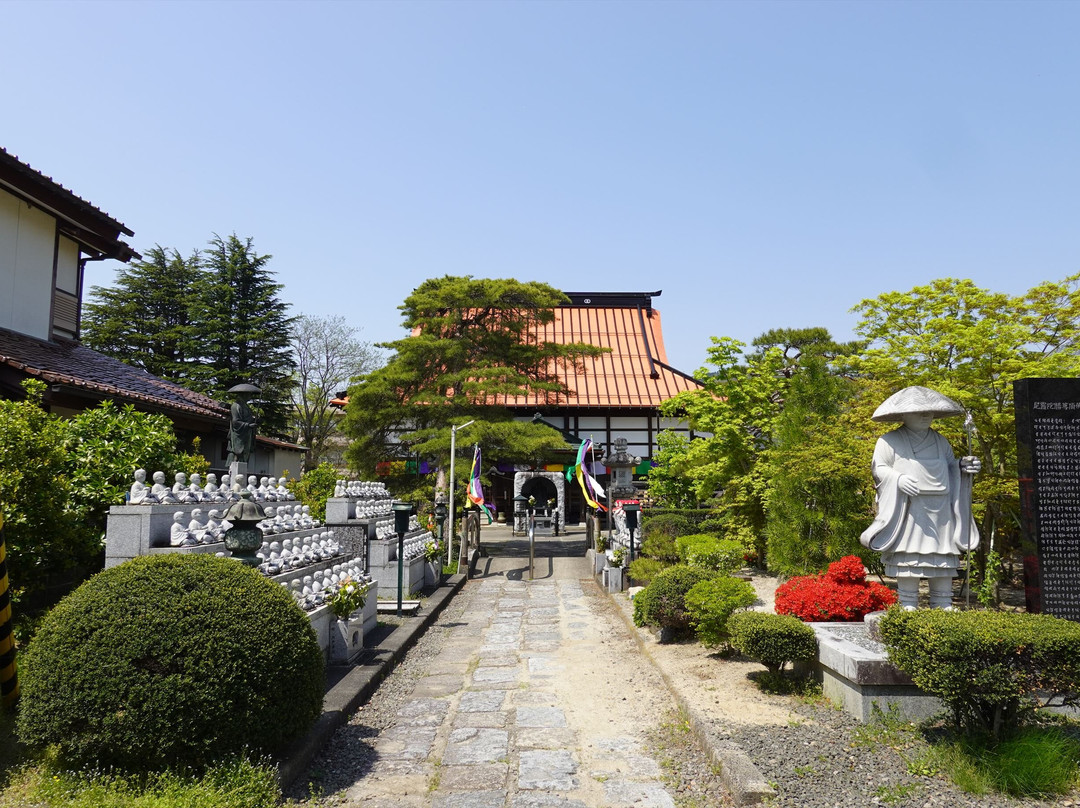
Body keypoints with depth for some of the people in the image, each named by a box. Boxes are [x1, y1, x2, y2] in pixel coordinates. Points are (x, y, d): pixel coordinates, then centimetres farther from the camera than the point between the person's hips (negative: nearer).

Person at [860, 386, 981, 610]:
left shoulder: (940, 441, 20)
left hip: (940, 510, 5)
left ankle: (943, 606, 12)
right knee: (908, 559, -6)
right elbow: (878, 468, -1)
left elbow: (950, 467, 26)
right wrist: (898, 479, -20)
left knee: (943, 556, 4)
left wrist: (962, 466, 4)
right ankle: (908, 606, 0)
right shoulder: (890, 441, 4)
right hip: (907, 511, -5)